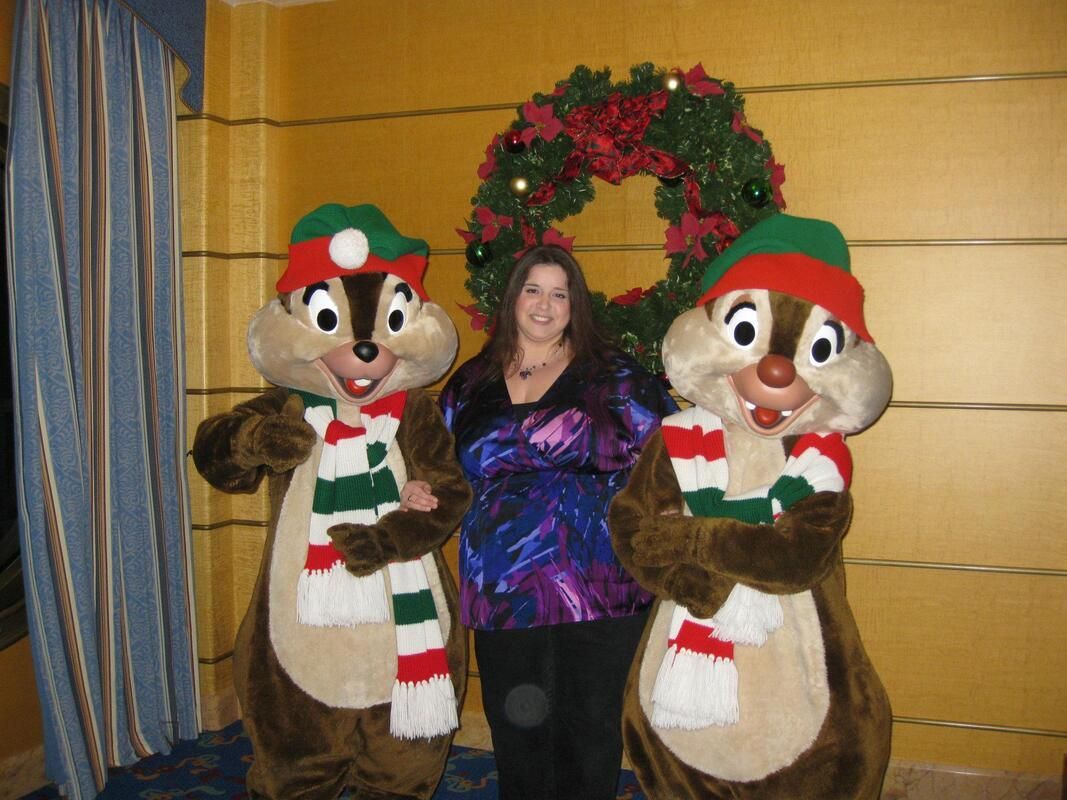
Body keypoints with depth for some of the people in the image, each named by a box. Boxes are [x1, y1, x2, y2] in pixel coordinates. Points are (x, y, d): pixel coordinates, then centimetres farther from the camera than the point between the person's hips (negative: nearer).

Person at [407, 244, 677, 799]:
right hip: (502, 592, 2)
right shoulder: (471, 383, 10)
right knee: (515, 732, 13)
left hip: (597, 588, -2)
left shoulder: (614, 376, 2)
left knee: (589, 731, 8)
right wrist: (419, 494, 1)